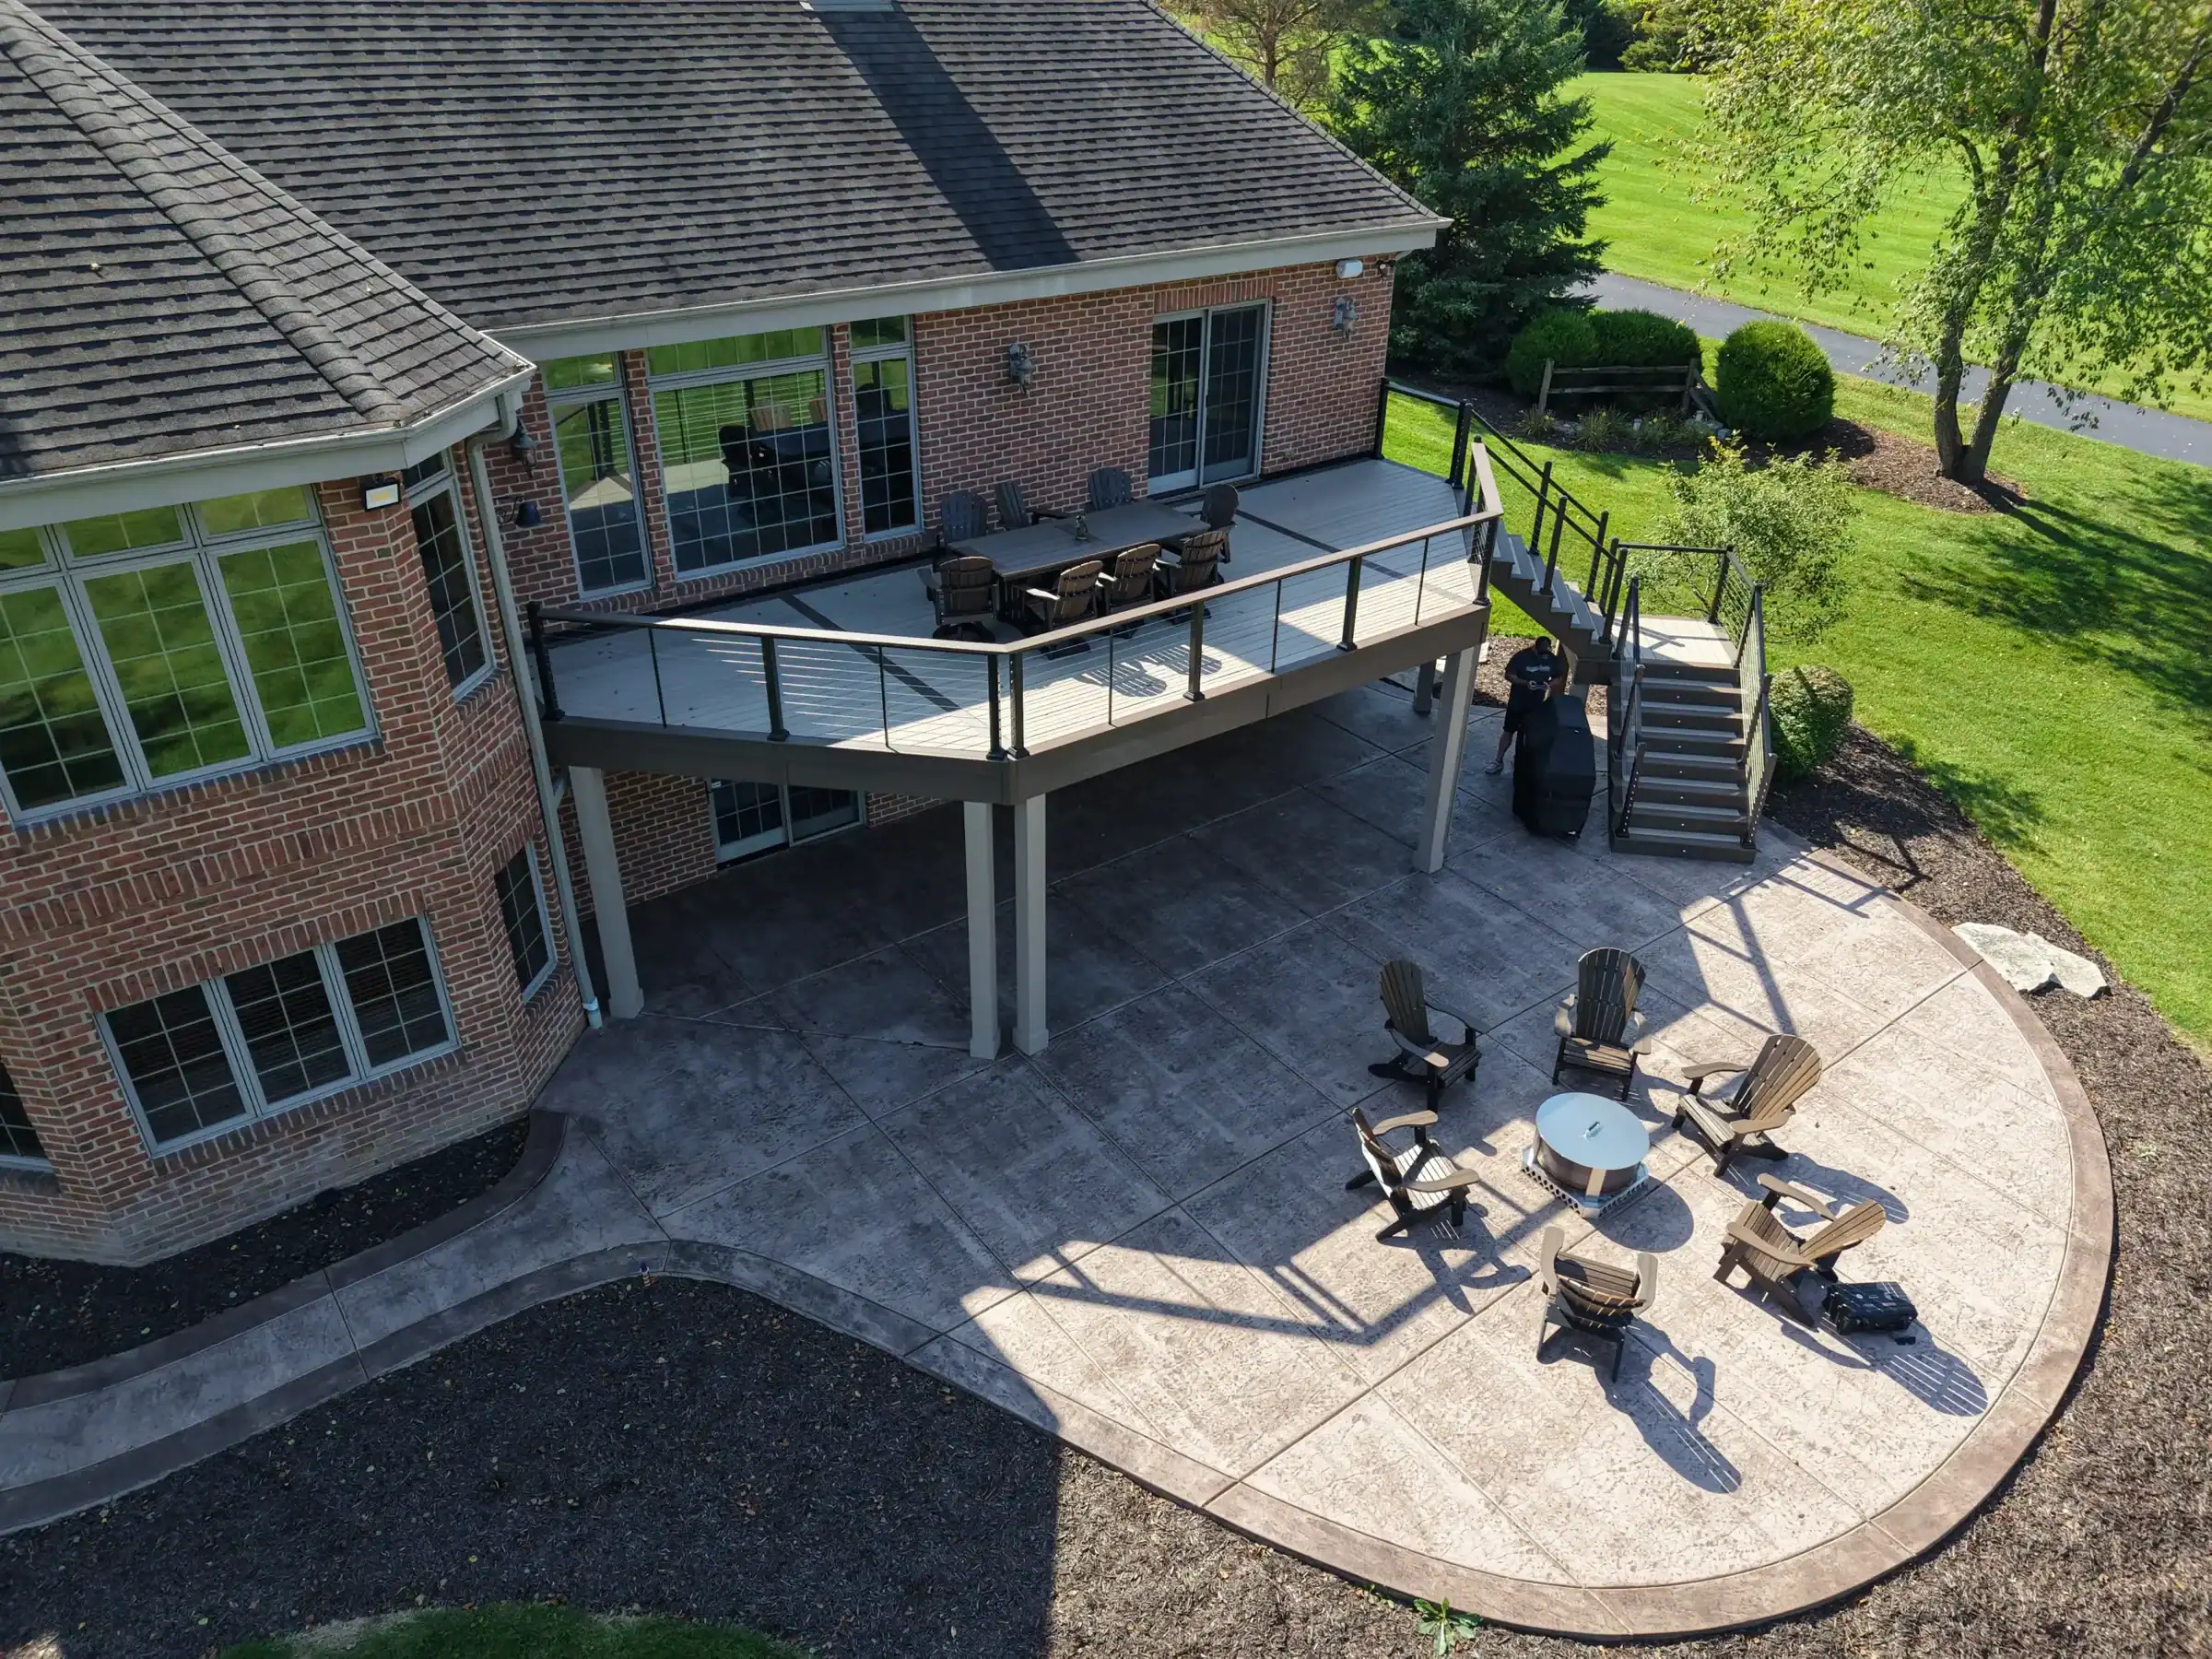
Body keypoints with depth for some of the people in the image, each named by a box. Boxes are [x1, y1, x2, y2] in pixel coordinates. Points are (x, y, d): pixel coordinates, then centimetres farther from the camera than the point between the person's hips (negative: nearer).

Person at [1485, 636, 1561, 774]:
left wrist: (1549, 684, -17)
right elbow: (1508, 675, -13)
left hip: (1537, 704, 3)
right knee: (1508, 731, 5)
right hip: (1517, 701, -2)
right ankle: (1499, 761, 13)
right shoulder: (1522, 656, -17)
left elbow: (1557, 678, 6)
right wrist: (1525, 683, -27)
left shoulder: (1553, 660, -7)